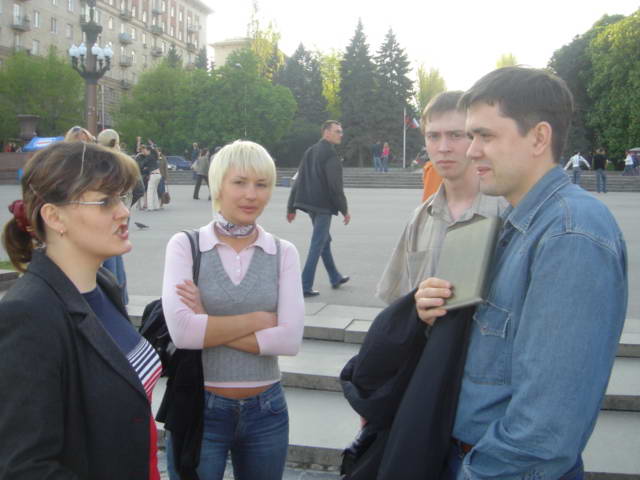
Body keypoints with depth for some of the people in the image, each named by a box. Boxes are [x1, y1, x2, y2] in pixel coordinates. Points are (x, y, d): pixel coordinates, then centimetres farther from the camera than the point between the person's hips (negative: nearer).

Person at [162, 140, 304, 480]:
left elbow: (290, 339, -13)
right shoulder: (185, 245, -5)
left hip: (266, 411, 2)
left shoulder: (283, 252, 0)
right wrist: (257, 318, -13)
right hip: (199, 409, -2)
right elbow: (182, 331, -19)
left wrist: (209, 326, -15)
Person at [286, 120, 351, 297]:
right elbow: (335, 186, -17)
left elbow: (298, 181, 11)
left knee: (325, 240, 20)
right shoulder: (330, 154, -14)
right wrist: (345, 210, -9)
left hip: (309, 204, 9)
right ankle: (305, 286, -2)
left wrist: (291, 207, 13)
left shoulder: (310, 151, 11)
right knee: (317, 245, -3)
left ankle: (335, 278, 33)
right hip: (323, 205, -9)